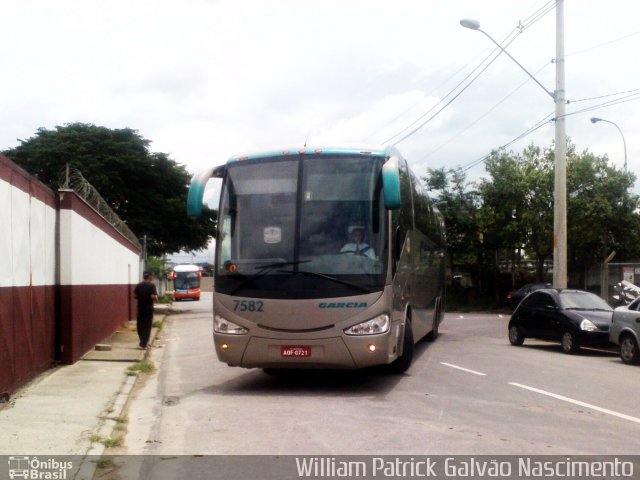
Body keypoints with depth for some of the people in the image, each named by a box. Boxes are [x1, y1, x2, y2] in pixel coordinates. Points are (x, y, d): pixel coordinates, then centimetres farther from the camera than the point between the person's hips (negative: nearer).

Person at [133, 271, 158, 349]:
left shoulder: (138, 285, 5)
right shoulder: (151, 285, -11)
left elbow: (134, 296, 5)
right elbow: (153, 296, -20)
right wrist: (156, 299, 0)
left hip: (140, 308, 4)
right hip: (148, 308, -4)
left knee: (140, 325, 16)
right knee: (147, 326, 3)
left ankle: (143, 341, 24)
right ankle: (144, 343, 2)